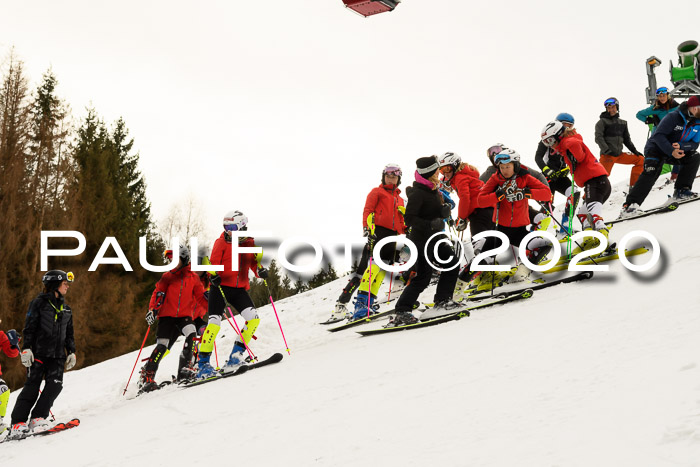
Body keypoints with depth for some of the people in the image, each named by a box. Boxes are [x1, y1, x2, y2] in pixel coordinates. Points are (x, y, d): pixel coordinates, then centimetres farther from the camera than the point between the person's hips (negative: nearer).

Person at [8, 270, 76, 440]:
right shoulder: (39, 303, -1)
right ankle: (18, 424, -5)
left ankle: (37, 419, -6)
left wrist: (72, 352, 16)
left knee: (55, 385, -12)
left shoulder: (66, 308, 18)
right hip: (39, 352, -5)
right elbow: (29, 328, -6)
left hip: (57, 354, 5)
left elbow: (69, 333, 24)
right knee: (32, 386, -9)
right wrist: (26, 349, -13)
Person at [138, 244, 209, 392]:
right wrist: (152, 309, -14)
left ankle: (185, 369, -21)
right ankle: (147, 377, -4)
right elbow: (158, 293, 2)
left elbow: (200, 297, 12)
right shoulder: (167, 276, 9)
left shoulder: (193, 278, 11)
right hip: (167, 315, -1)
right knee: (162, 346, -12)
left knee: (191, 333, -28)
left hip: (184, 315, 1)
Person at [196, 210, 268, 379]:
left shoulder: (250, 244, 7)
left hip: (240, 289, 3)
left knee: (254, 319, -14)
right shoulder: (221, 242, -1)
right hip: (220, 286, -3)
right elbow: (213, 263, -3)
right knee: (214, 323, -14)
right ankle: (203, 363, -10)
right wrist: (213, 276, -24)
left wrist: (260, 271, -14)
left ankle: (237, 354, -2)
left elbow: (254, 264, 9)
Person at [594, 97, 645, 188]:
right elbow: (599, 138, -9)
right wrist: (607, 151, -21)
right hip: (607, 156, -6)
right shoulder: (602, 122, 1)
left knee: (640, 160, 5)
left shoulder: (622, 123, 18)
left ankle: (634, 186, 6)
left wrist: (634, 150, 12)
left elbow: (627, 139, 23)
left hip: (619, 154, 6)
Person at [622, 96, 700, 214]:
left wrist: (681, 146, -26)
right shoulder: (673, 117, -22)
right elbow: (659, 135, -26)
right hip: (656, 148, -6)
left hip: (677, 151, 6)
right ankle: (630, 204, -28)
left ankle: (681, 190, -12)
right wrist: (671, 151, -37)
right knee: (650, 173, -26)